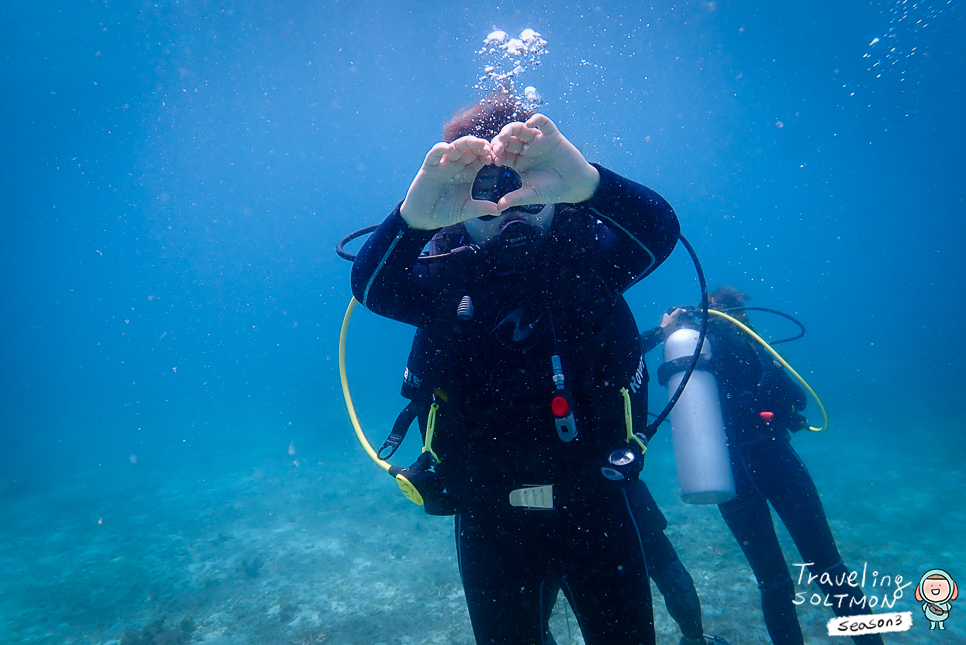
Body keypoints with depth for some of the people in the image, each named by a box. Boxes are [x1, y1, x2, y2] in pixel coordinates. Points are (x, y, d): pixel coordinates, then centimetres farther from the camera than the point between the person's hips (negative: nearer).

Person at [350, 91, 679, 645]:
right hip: (489, 517, 1)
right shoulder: (445, 273, -8)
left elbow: (660, 231, -26)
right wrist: (413, 216, -46)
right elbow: (372, 287, -25)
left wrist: (588, 183, -46)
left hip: (594, 502, 0)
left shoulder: (586, 249, -8)